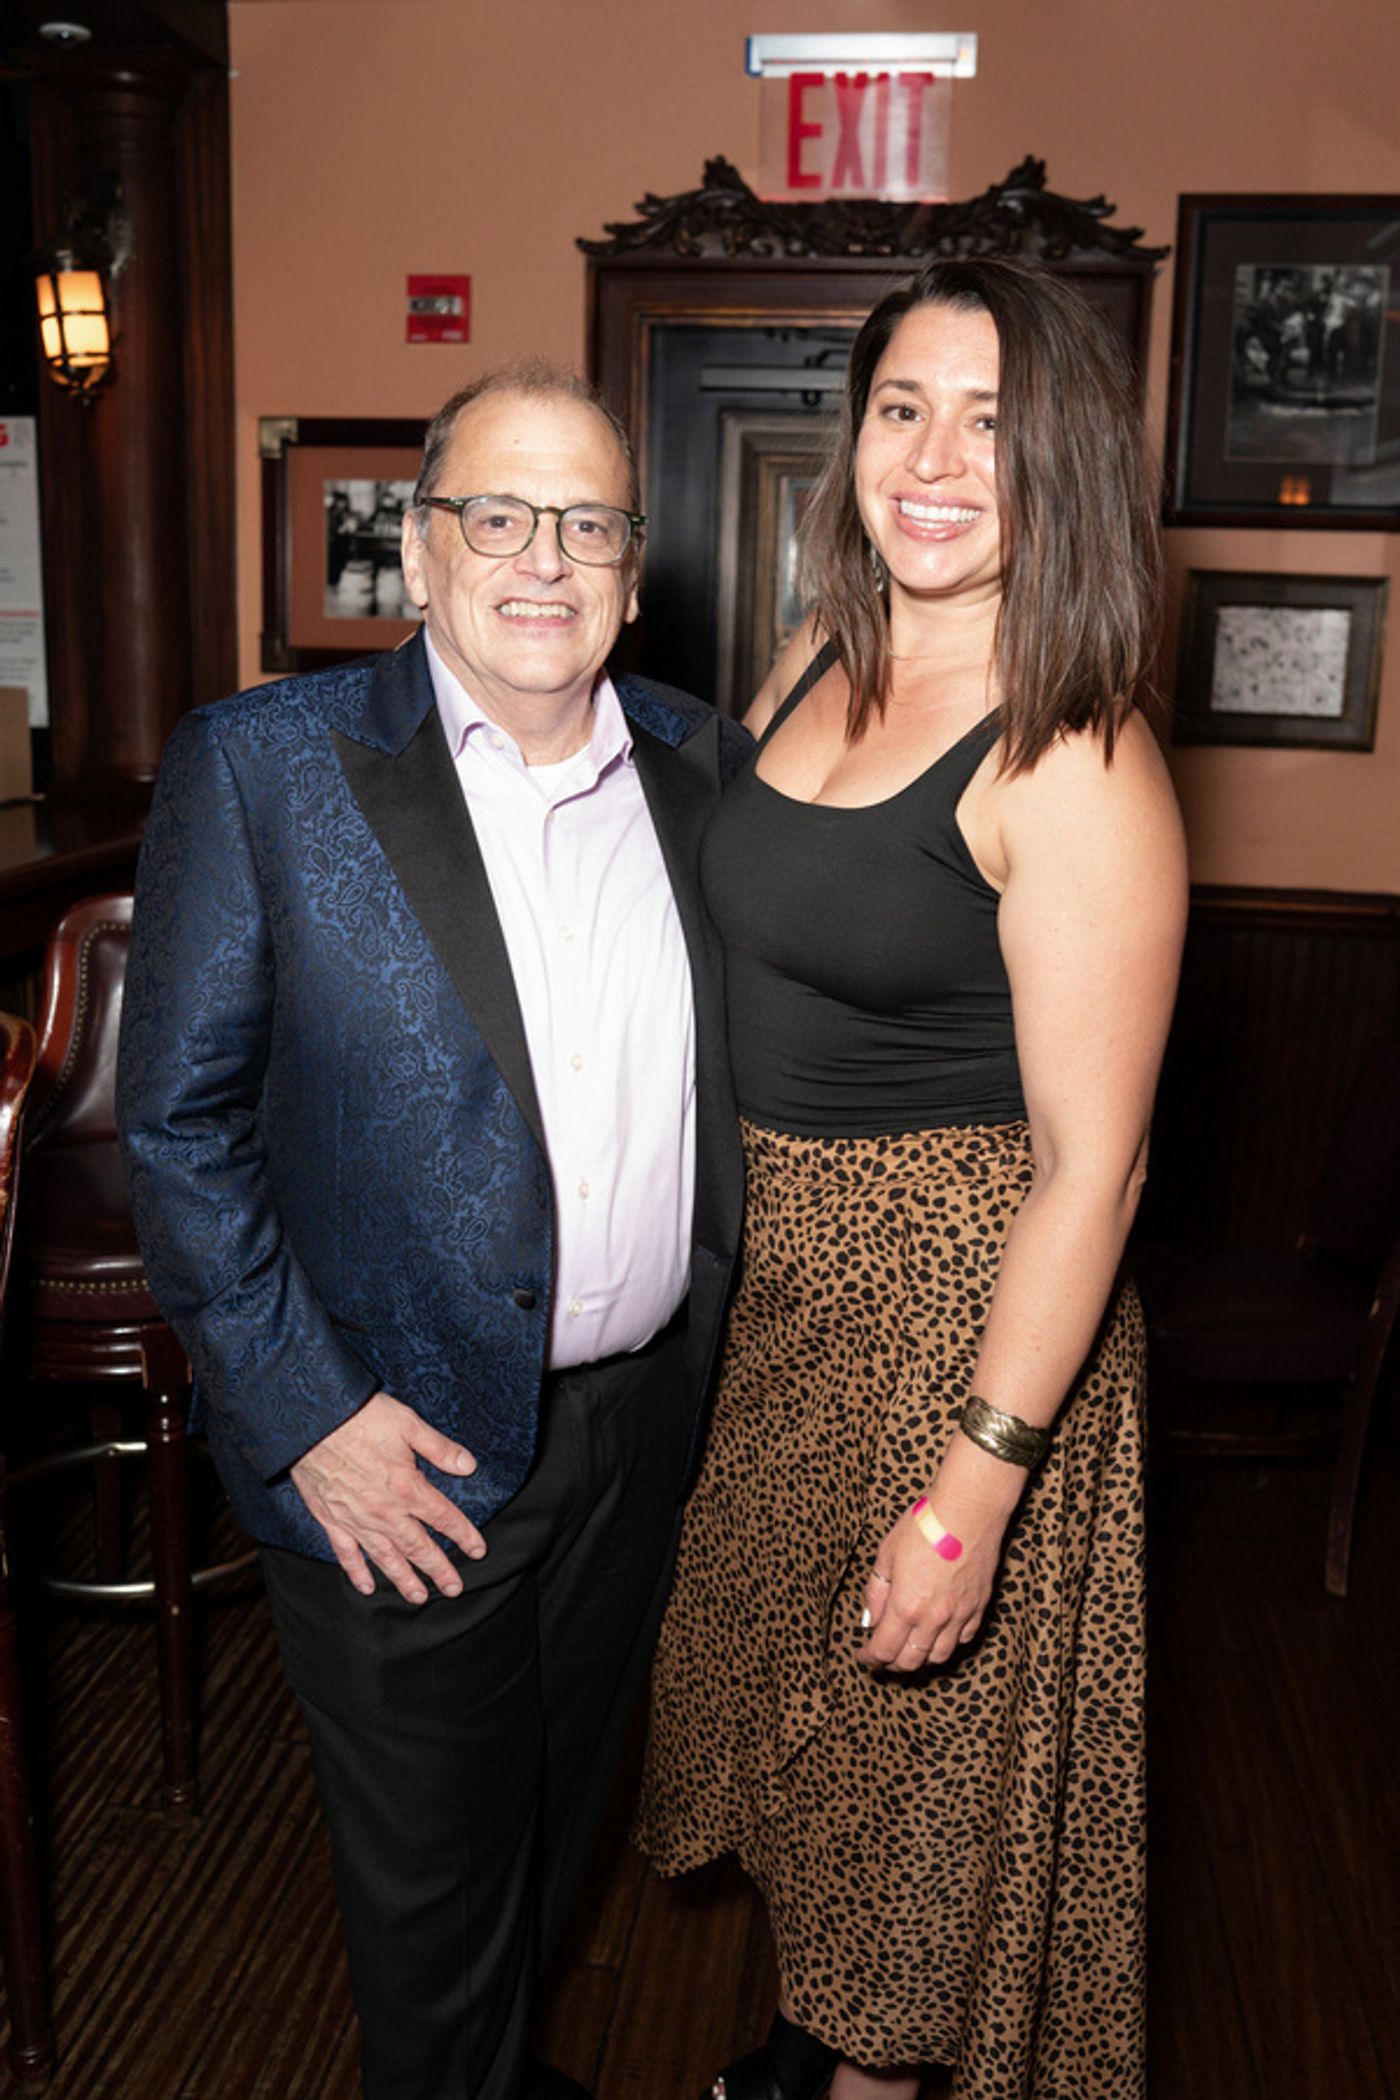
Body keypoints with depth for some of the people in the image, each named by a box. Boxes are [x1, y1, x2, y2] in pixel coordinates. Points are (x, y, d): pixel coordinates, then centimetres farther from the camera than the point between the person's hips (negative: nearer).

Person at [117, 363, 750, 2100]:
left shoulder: (699, 762, 1)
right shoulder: (260, 766, -12)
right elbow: (178, 1123, -11)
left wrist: (710, 1311, 6)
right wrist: (305, 1414, -15)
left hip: (642, 1424, 5)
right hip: (399, 1448, -4)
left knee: (556, 1813, 26)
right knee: (429, 1874, 16)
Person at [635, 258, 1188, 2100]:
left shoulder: (1073, 767, -21)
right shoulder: (821, 664, 2)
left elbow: (1089, 1167, -21)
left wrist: (975, 1489, -22)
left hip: (958, 1301, -7)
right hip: (770, 1268, 8)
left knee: (910, 1730, 15)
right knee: (791, 1687, 25)